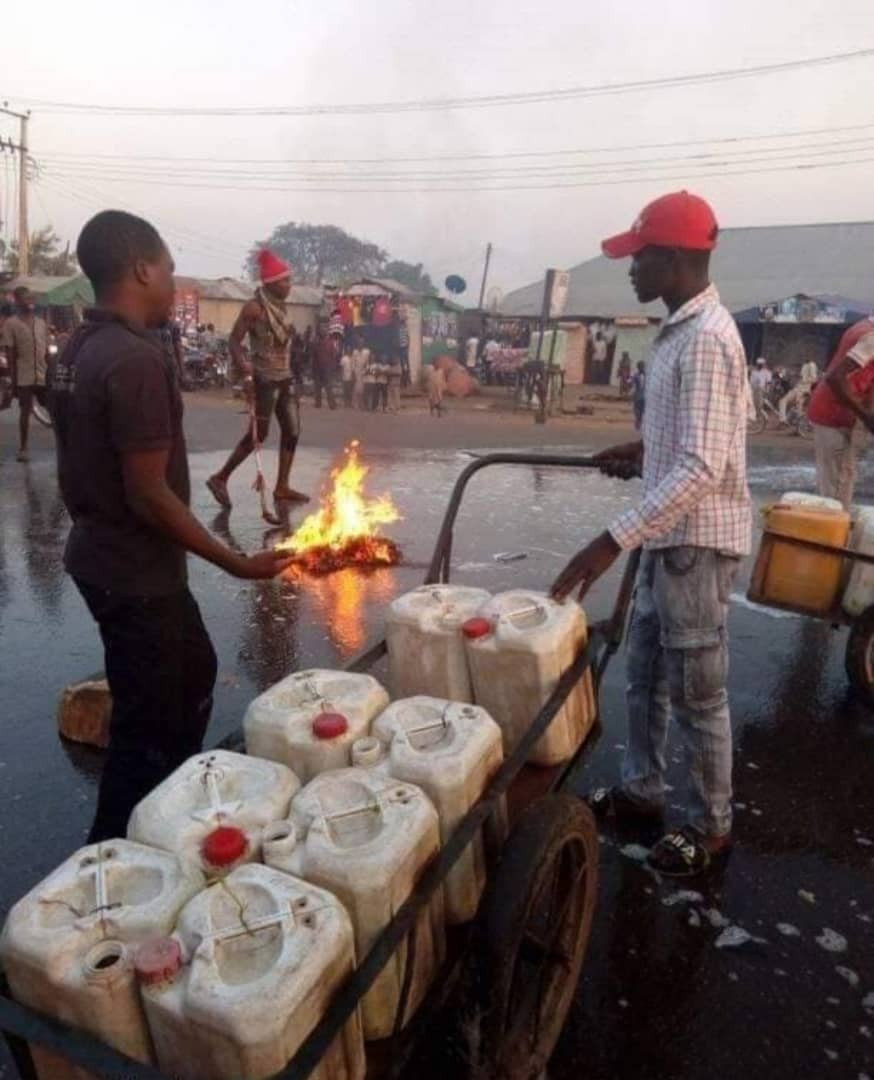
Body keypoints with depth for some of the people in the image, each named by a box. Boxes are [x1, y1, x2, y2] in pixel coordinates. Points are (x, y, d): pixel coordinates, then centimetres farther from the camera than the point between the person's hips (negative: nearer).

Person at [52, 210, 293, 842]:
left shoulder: (82, 347, 6)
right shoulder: (137, 358, -23)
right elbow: (149, 494, -24)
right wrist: (237, 564, -18)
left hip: (104, 556, 10)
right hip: (135, 573, -10)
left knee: (195, 673, 24)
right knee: (148, 727, 7)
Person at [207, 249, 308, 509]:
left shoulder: (281, 307, 10)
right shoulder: (254, 307, -12)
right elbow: (234, 341, -15)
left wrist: (288, 372, 16)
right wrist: (246, 373, -24)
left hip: (285, 378, 8)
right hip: (264, 379, -8)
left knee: (292, 431, 5)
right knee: (258, 434, -4)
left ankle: (282, 487, 12)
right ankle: (220, 478, 10)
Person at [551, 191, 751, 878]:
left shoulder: (705, 338, -21)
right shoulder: (687, 328, 10)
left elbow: (702, 469, -29)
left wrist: (613, 540, -33)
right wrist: (647, 450, 14)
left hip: (697, 538, -10)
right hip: (672, 534, 10)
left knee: (697, 692, 6)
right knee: (646, 673, 19)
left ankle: (711, 825, 26)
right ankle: (642, 789, 37)